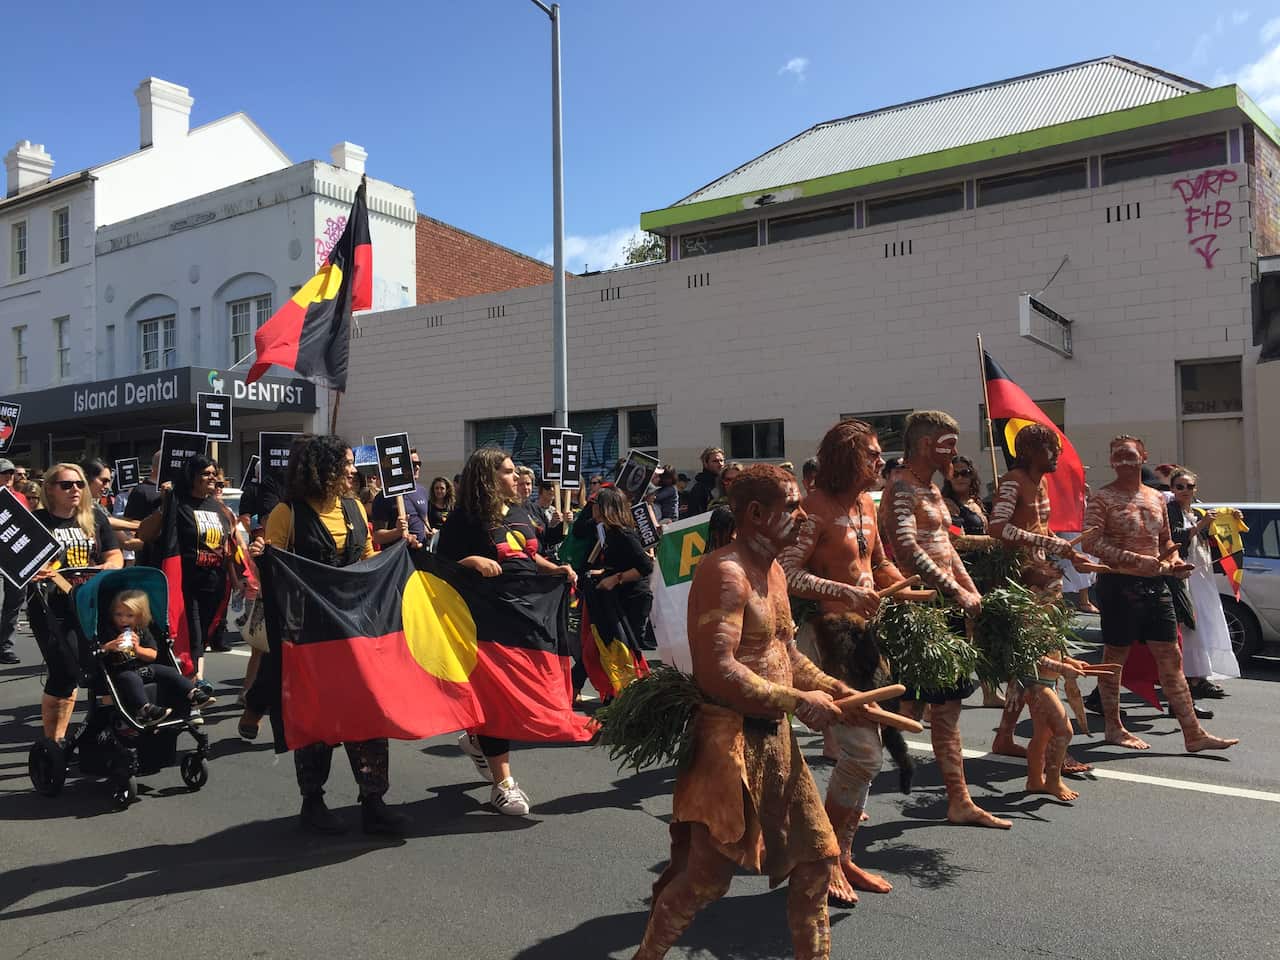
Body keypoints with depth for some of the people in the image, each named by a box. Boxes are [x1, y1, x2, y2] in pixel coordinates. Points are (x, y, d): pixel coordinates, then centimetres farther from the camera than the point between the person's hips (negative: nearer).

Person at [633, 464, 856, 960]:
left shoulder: (773, 570, 12)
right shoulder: (725, 572, -20)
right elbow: (717, 673, -28)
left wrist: (831, 687, 5)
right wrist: (799, 703, -21)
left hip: (775, 737, 9)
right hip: (730, 739, -9)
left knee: (817, 854, 15)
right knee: (707, 876, 2)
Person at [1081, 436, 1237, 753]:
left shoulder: (1156, 498, 13)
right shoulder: (1103, 498, -7)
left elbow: (1166, 541, 23)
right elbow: (1091, 542, -18)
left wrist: (1174, 562, 2)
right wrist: (1137, 561, -24)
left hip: (1155, 585, 6)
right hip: (1119, 584, -6)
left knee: (1170, 658, 6)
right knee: (1115, 656, 5)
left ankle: (1193, 733, 9)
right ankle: (1114, 728, 17)